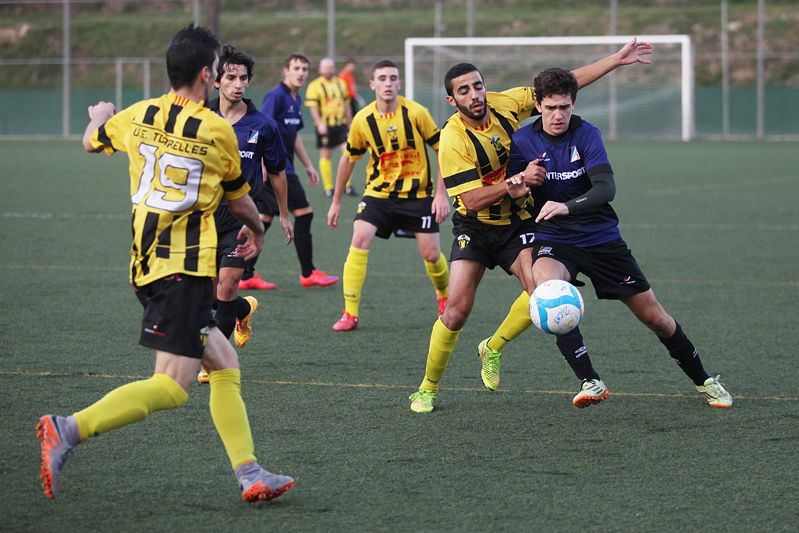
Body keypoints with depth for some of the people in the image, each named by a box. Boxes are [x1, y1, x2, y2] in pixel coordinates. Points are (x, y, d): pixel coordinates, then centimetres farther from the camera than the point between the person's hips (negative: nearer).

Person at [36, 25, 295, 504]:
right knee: (173, 386, -12)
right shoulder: (217, 131, -5)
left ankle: (250, 474, 12)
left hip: (147, 262, 8)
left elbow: (91, 141, 28)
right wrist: (257, 229, 34)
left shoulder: (137, 117, 6)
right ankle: (69, 430, -24)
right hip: (187, 267, -7)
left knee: (225, 363, 15)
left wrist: (100, 116, 51)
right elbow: (239, 199, 12)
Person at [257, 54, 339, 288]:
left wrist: (308, 165, 27)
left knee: (264, 218, 7)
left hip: (283, 168, 9)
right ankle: (308, 273, 3)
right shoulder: (276, 96, -12)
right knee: (303, 213, -5)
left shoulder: (296, 100, 16)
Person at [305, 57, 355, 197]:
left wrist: (350, 123, 18)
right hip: (325, 126, -4)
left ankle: (347, 185, 5)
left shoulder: (340, 83, 13)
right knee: (325, 155, 2)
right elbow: (312, 107, -8)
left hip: (341, 123, 4)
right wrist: (319, 123, -20)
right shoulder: (315, 86, -3)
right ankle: (328, 188, 10)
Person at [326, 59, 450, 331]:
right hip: (379, 193, 1)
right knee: (359, 240, -19)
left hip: (418, 194, -1)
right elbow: (348, 159, 8)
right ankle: (350, 314, -14)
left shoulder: (416, 113, -12)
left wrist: (441, 194, -9)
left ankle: (444, 297, 35)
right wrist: (336, 201, 12)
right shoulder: (362, 120, -7)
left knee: (431, 254, 0)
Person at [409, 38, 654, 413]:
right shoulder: (453, 139, -21)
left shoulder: (504, 104, -9)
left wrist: (617, 60, 1)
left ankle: (492, 348, 6)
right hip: (474, 227, -3)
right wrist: (516, 182, -34)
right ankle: (427, 389, 8)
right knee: (457, 310, -13)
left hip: (517, 223, 3)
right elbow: (472, 200, -24)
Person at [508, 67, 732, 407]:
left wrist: (567, 206, -43)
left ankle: (704, 382, 29)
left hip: (602, 238, 0)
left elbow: (606, 188, -24)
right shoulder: (523, 142, -5)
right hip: (554, 241, 0)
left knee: (655, 317, 4)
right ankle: (589, 380, -27)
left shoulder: (586, 134, -11)